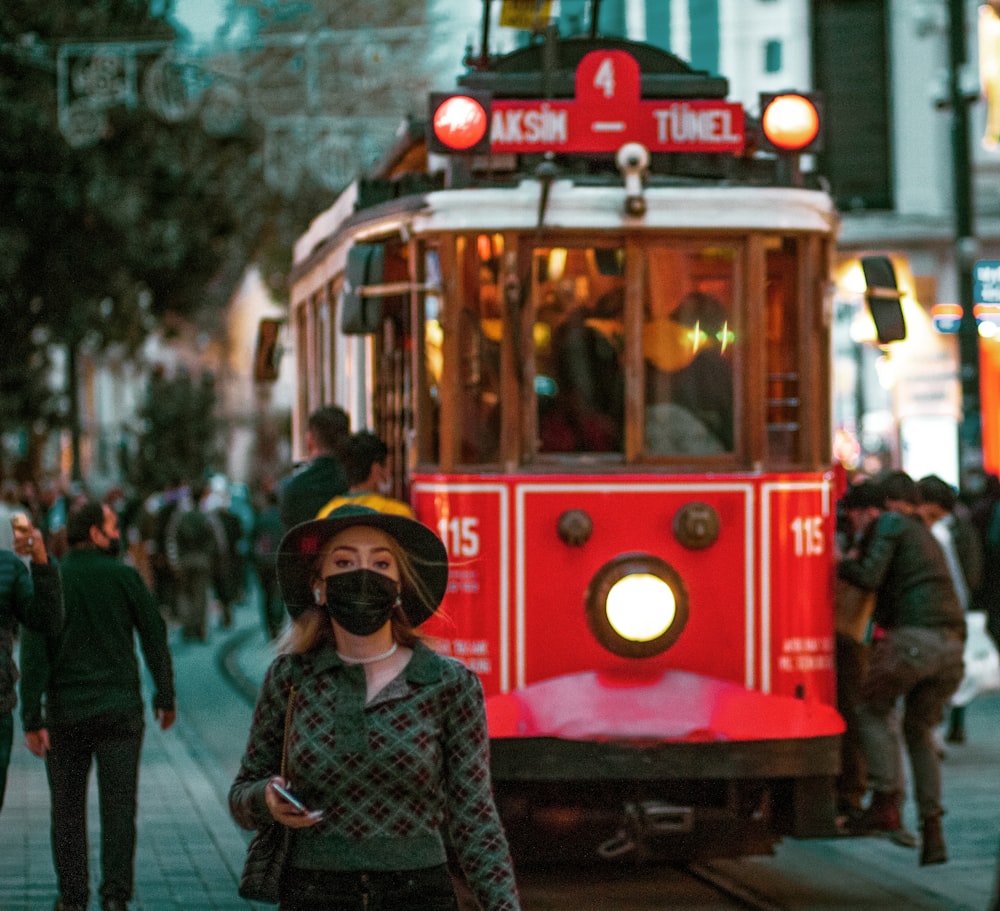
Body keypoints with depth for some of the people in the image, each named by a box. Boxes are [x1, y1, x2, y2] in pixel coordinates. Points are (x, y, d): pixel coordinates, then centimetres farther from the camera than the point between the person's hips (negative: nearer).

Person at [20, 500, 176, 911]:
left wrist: (32, 720, -8)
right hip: (119, 709, -1)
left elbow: (33, 655, -8)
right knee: (118, 806, 2)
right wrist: (165, 696, 12)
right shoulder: (125, 577, -3)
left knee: (68, 808, 10)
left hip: (65, 712, 1)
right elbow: (155, 639, 1)